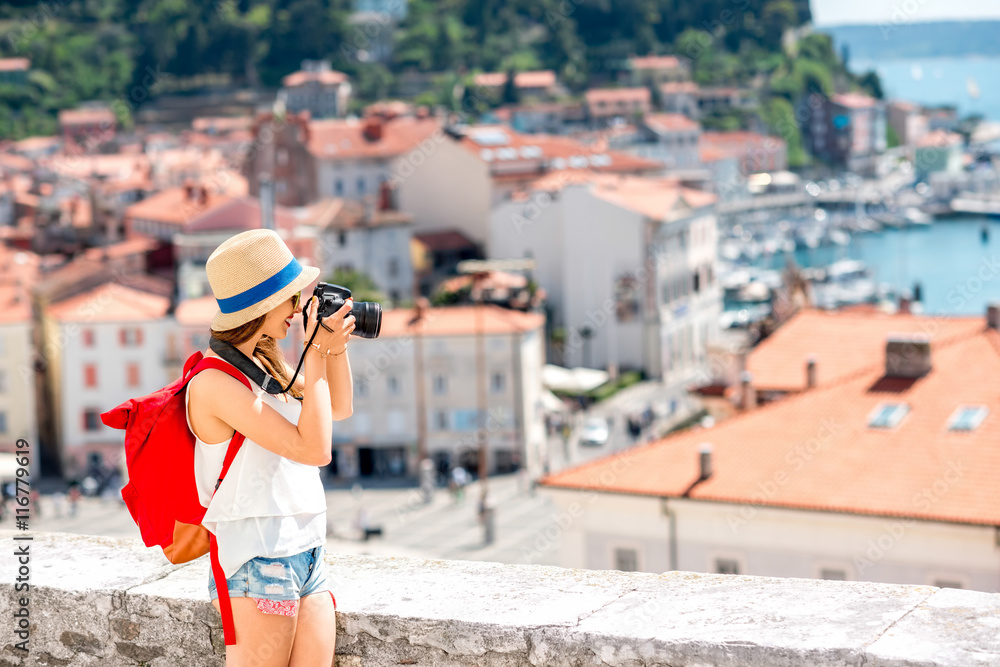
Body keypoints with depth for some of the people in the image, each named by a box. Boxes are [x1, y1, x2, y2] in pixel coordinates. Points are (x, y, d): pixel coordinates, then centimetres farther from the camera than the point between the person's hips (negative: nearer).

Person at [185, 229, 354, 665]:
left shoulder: (263, 363, 11)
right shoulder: (215, 383, -16)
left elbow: (339, 410, 24)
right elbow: (315, 448, -20)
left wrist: (337, 346, 8)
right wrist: (317, 354, -16)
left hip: (308, 559, 8)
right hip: (258, 568, -8)